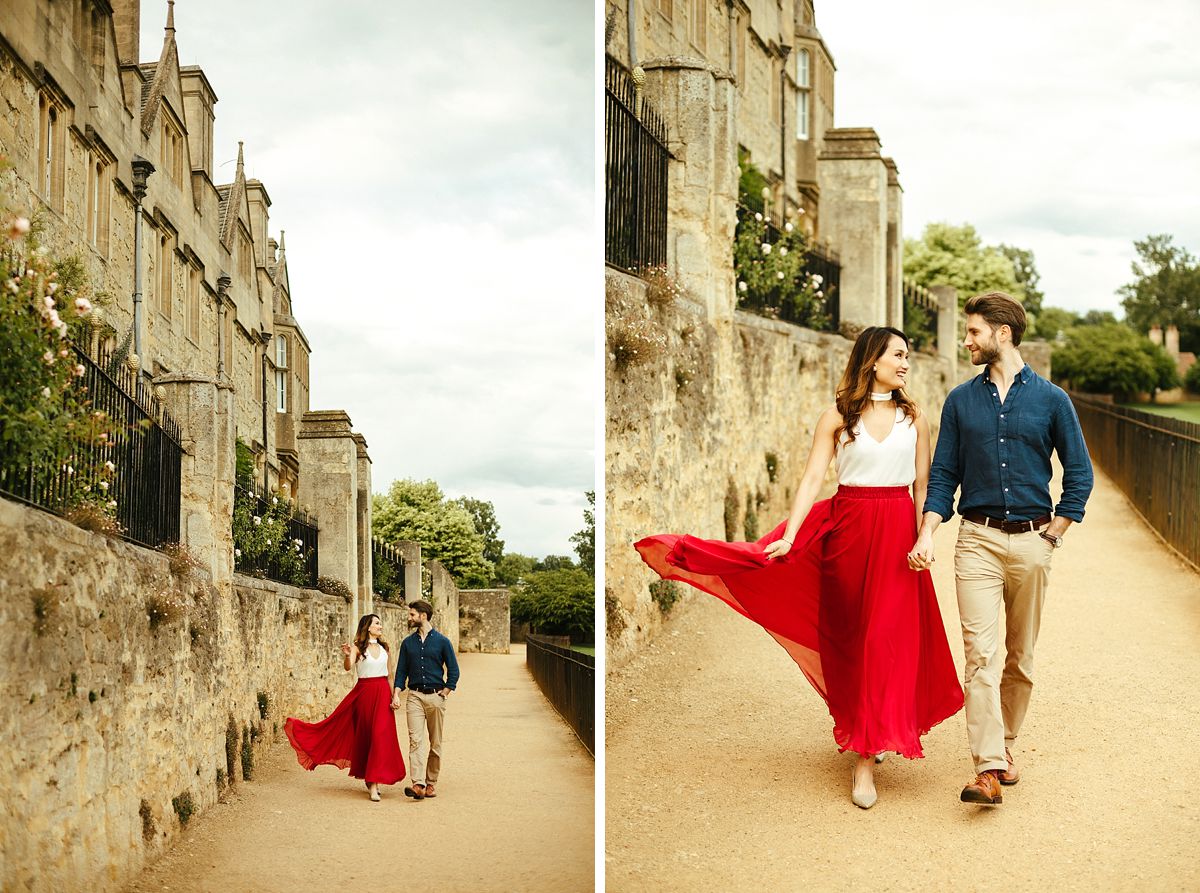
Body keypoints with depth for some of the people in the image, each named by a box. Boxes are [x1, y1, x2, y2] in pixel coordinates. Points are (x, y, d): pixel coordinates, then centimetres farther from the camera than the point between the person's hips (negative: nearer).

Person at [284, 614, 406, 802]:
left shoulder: (383, 647, 10)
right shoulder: (358, 647, -3)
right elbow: (348, 667, -20)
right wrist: (347, 656, -40)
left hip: (382, 694, 3)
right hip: (364, 693, -3)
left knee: (381, 735, -3)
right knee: (365, 735, 3)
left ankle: (374, 781, 5)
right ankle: (370, 779, 14)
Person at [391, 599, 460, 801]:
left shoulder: (442, 641, 2)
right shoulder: (408, 643, 10)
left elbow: (453, 671, 4)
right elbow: (401, 671, 11)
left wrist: (445, 692, -3)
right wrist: (396, 694, -1)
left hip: (435, 696, -1)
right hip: (415, 696, 1)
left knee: (435, 743, 5)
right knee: (416, 740, -13)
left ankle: (431, 783, 16)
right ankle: (418, 785, -22)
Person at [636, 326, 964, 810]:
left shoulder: (914, 418, 6)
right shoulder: (837, 416, 0)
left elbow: (922, 487, 8)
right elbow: (812, 480, -6)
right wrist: (788, 538, -16)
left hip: (897, 534, 0)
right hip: (847, 529, 0)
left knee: (885, 639, -4)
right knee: (848, 634, 5)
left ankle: (866, 757, 3)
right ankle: (868, 729, 22)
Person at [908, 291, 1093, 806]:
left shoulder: (1050, 399, 3)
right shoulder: (961, 401, 7)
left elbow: (1079, 473, 7)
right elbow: (943, 474, 7)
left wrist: (1055, 532, 1)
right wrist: (927, 533, -5)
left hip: (1032, 541, 0)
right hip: (978, 538, 0)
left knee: (1021, 655, 9)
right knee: (980, 652, -12)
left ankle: (1005, 743, 25)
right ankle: (988, 768, -16)